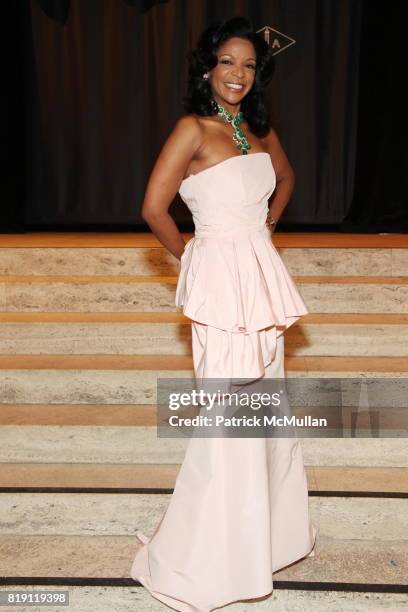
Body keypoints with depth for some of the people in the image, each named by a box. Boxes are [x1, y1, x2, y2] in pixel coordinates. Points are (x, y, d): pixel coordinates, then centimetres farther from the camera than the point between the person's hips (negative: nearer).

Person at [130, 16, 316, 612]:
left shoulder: (261, 130, 11)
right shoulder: (193, 128, -9)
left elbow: (286, 178, 30)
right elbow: (153, 208, -14)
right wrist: (188, 255, 0)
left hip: (263, 275, 7)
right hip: (222, 278, -7)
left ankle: (265, 530, 38)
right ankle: (196, 562, 13)